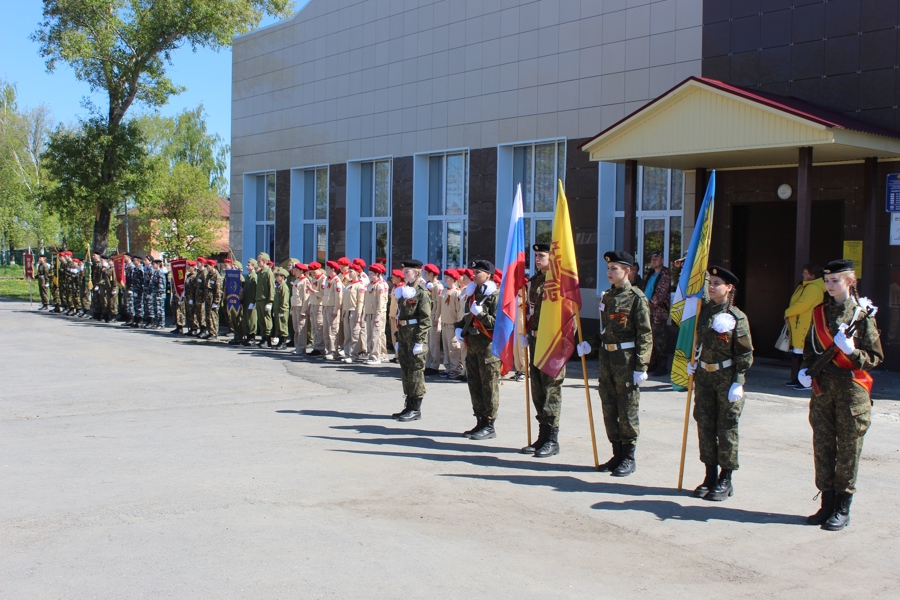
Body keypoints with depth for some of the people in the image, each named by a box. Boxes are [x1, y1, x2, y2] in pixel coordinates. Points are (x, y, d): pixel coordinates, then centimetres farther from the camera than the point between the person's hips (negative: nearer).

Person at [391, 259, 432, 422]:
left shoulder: (422, 292, -9)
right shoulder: (403, 291, 15)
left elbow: (426, 319, -14)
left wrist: (419, 341, -19)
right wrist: (398, 338, 16)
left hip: (415, 334, -8)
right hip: (403, 334, 8)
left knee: (416, 370, -2)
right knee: (405, 369, 12)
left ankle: (416, 409, 4)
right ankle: (409, 406, 21)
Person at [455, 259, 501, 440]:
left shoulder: (495, 295, -8)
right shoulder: (472, 293, 16)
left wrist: (480, 313, -25)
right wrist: (459, 328, 10)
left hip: (488, 345, -8)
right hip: (472, 343, 8)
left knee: (489, 386, -3)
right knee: (474, 384, 12)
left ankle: (489, 426, 2)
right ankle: (480, 423, 20)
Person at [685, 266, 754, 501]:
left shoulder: (737, 317, -9)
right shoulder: (703, 308, 2)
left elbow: (745, 353, -8)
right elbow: (696, 338, 20)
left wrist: (738, 383, -11)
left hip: (727, 377, -5)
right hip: (704, 375, 5)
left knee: (726, 428, 1)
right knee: (705, 425, 8)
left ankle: (725, 480, 10)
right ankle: (710, 475, 19)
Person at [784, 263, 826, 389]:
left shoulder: (814, 288, -17)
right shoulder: (806, 286, 18)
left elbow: (802, 304, -24)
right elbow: (797, 303, 20)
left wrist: (787, 313, -8)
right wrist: (789, 317, 5)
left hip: (806, 328, -11)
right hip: (798, 326, 11)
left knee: (804, 355, -10)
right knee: (795, 354, 16)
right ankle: (795, 379, 25)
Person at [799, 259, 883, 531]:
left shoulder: (863, 314, -5)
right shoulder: (820, 312, 9)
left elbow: (875, 357, -4)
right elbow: (810, 345, 20)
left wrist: (852, 351, -21)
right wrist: (806, 367, 3)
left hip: (851, 386, -5)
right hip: (822, 385, 5)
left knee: (848, 447, 1)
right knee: (822, 445, 7)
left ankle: (843, 509, 8)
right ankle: (827, 503, 18)